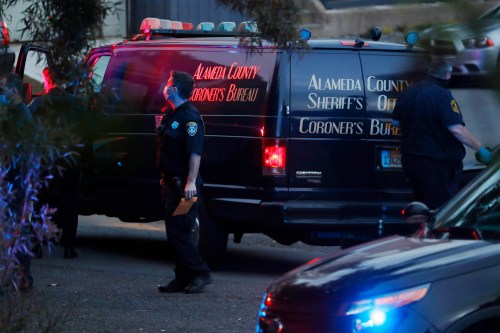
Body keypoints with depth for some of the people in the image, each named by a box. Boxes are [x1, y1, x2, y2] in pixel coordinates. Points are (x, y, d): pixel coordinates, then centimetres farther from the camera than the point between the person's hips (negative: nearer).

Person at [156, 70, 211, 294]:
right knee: (176, 231, 11)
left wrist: (191, 182, -31)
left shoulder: (190, 117, -16)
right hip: (172, 182, 10)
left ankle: (200, 273, -3)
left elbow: (195, 153, -24)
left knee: (178, 232, -11)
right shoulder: (171, 115, 15)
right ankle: (183, 279, 15)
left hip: (183, 185, -10)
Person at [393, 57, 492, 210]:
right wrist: (480, 149, -20)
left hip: (410, 160, 8)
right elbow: (456, 129, -25)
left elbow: (396, 122, 17)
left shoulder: (407, 93, 6)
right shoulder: (442, 96, -17)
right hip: (437, 162, -8)